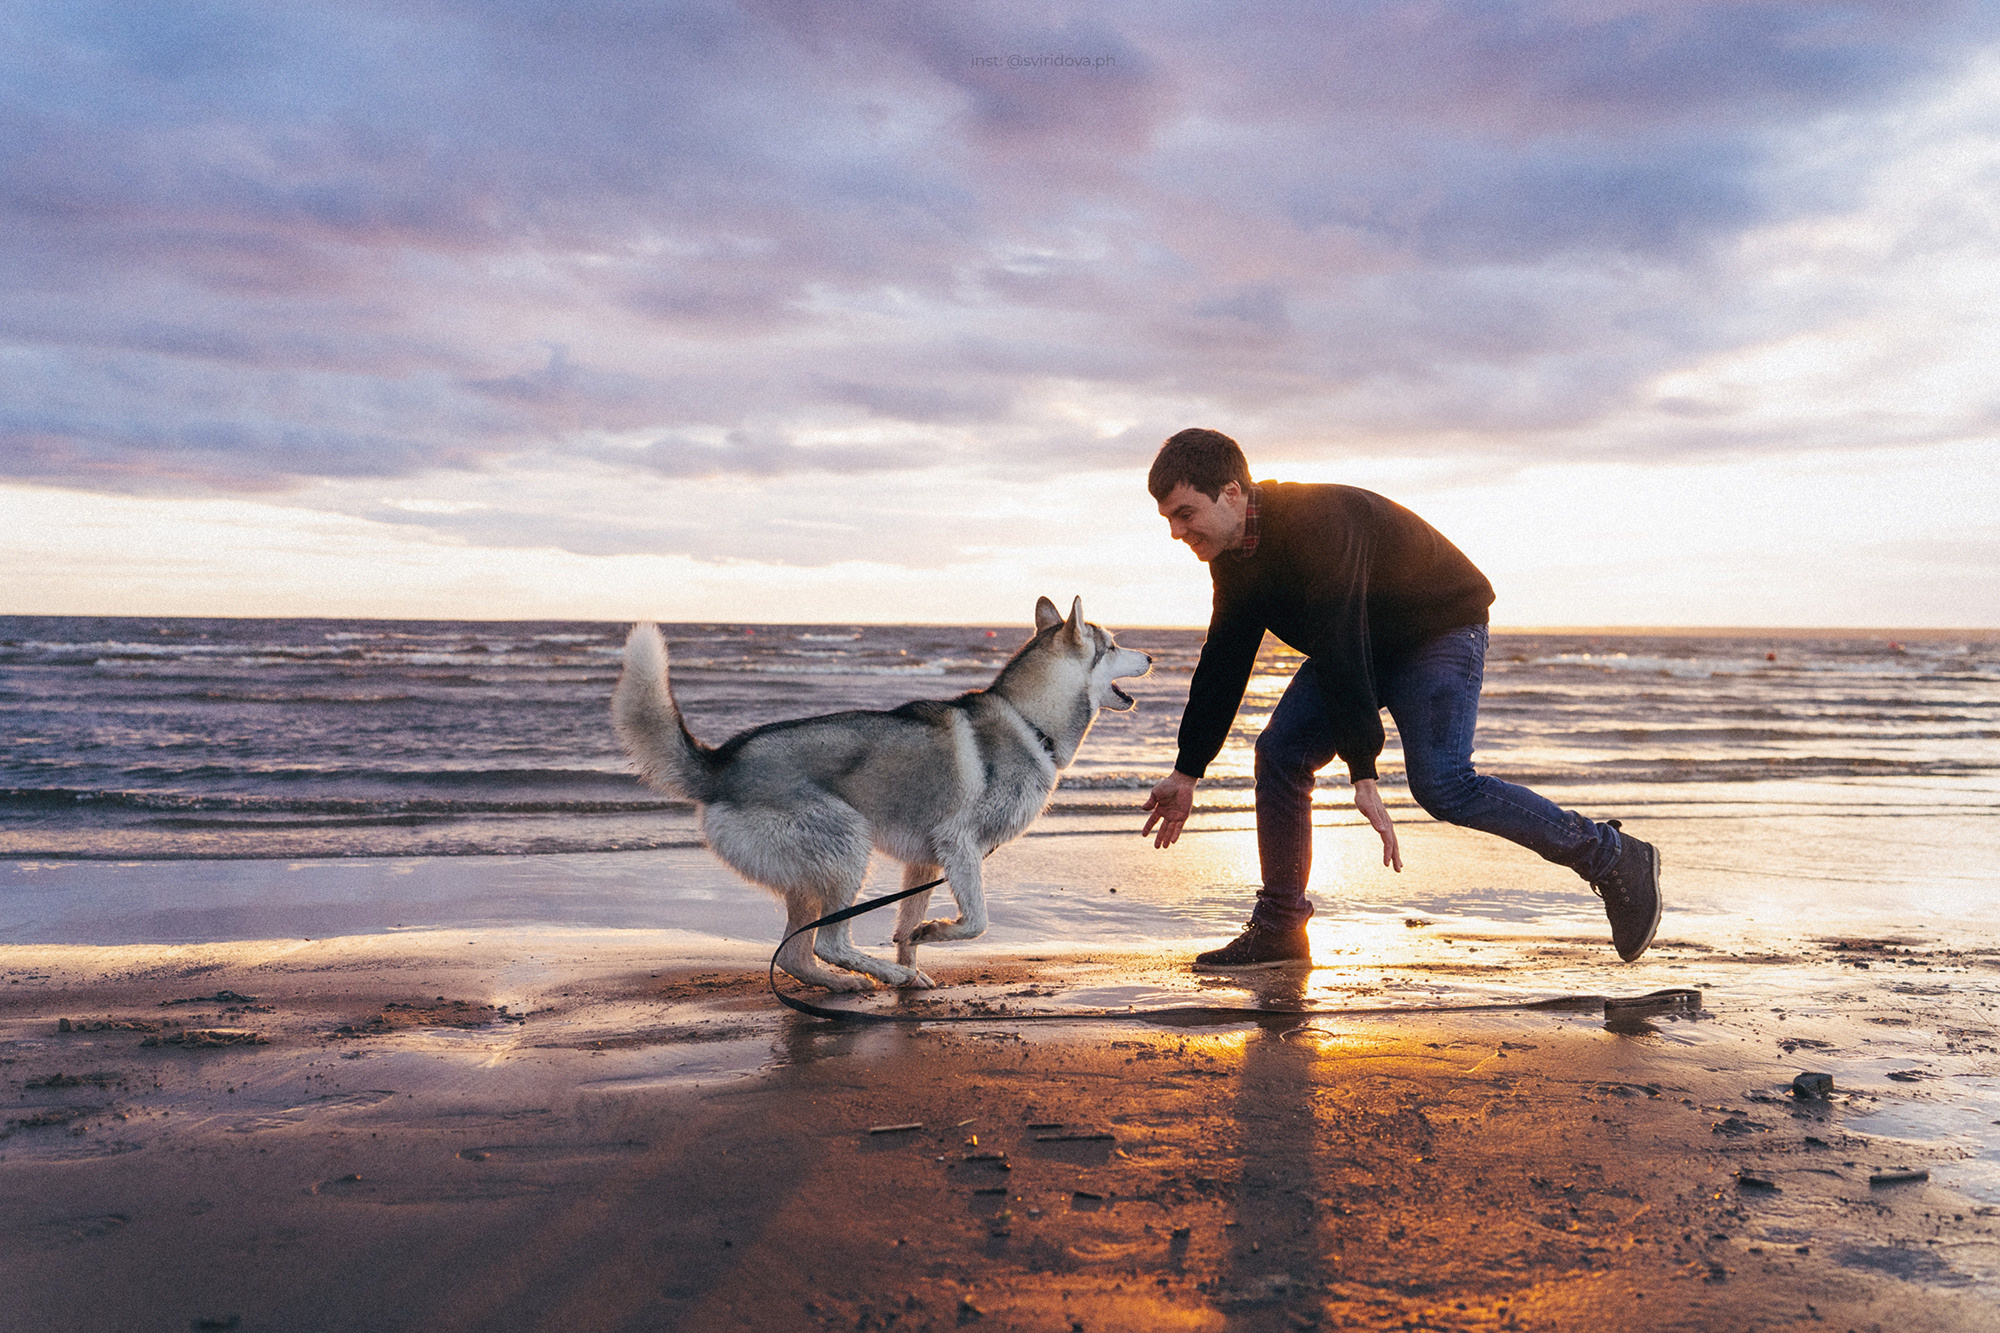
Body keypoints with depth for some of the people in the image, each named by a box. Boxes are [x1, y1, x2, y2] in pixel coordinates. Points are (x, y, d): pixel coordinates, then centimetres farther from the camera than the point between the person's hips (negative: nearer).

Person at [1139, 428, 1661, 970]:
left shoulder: (1317, 525, -33)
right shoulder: (1234, 553, -5)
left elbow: (1341, 654, -38)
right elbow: (1223, 662, 3)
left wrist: (1364, 775, -41)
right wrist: (1187, 770, 5)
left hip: (1441, 627, -8)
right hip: (1365, 643, 8)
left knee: (1440, 783, -22)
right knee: (1280, 752, -6)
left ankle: (1613, 858, -8)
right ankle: (1279, 931, 2)